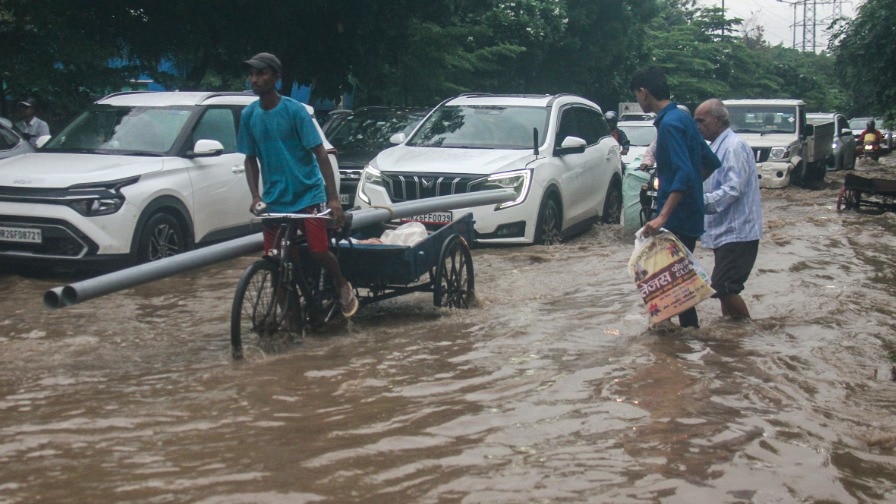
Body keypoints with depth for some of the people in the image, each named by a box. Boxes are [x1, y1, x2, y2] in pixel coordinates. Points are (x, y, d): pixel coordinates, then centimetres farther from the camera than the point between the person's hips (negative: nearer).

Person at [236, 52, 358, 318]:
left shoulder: (294, 110, -10)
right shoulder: (249, 115, 3)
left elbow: (320, 154, -11)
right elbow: (251, 159, 11)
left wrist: (333, 198, -17)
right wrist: (256, 196, -5)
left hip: (308, 194, -4)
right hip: (274, 200, 4)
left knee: (318, 251, -12)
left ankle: (343, 287, 19)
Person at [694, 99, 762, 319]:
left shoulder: (734, 147, -16)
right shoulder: (717, 147, 15)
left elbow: (733, 189, -25)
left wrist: (701, 201, -31)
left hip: (736, 232, -10)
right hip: (725, 230, 10)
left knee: (723, 286, -11)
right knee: (723, 286, 12)